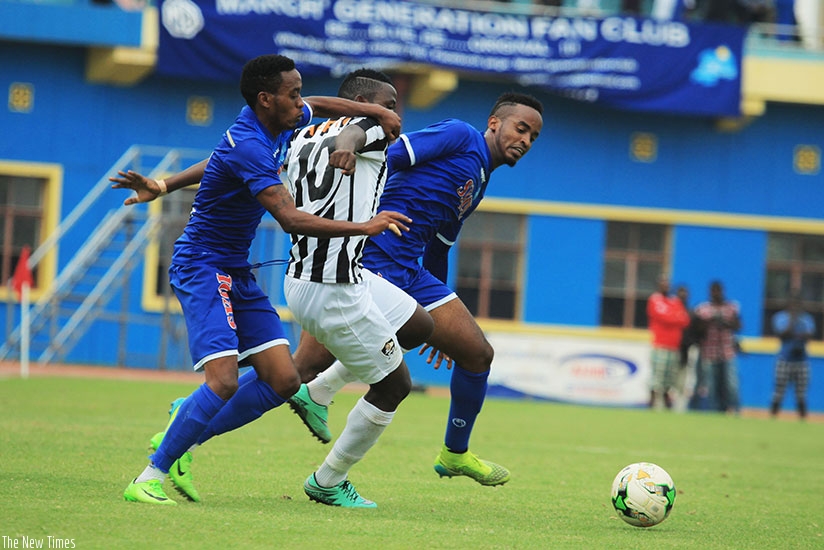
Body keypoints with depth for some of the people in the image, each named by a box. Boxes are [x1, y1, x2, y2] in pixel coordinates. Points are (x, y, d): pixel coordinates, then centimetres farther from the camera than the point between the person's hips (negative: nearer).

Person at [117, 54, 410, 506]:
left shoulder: (278, 125, 5)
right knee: (224, 382, -23)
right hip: (202, 268, -9)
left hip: (236, 274, 9)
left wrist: (372, 111, 17)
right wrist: (364, 227, -31)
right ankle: (149, 478, -12)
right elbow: (291, 220, -31)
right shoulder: (248, 146, -24)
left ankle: (181, 442, 10)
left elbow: (318, 106, 30)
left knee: (283, 380, 0)